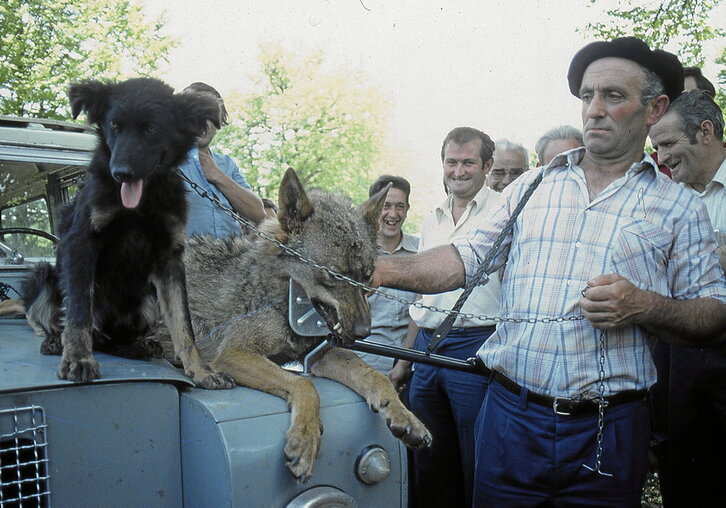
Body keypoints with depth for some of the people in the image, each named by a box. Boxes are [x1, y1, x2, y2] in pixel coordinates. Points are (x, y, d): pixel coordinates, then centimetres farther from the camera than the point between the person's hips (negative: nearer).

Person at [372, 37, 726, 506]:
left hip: (608, 431, -1)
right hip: (511, 415, 2)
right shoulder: (533, 186, 10)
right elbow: (468, 258, 5)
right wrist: (381, 270, -9)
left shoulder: (679, 206, 3)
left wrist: (645, 307, -17)